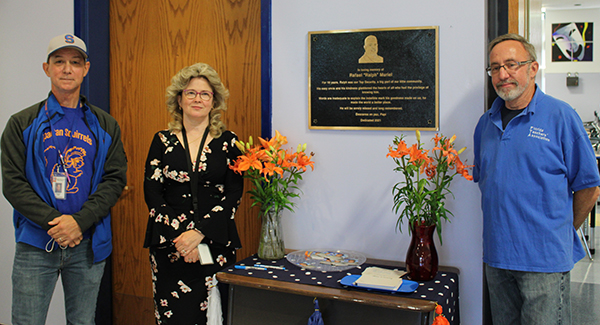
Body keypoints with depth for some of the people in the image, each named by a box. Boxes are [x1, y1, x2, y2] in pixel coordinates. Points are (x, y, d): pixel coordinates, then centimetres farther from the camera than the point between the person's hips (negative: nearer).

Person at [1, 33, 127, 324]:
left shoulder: (105, 126, 8)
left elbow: (115, 179, 0)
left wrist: (79, 221, -13)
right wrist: (54, 222, -15)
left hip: (88, 245, 2)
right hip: (36, 245, -1)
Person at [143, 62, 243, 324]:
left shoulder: (227, 142, 5)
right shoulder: (163, 141, 8)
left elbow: (234, 195, -1)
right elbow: (151, 193, 2)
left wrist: (200, 232, -12)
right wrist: (178, 233, -11)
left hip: (215, 242, 0)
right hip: (169, 243, 1)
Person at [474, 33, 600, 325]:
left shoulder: (561, 117, -7)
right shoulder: (486, 123, 9)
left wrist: (563, 232, 5)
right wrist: (504, 229, 12)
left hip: (545, 260, -5)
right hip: (496, 256, 5)